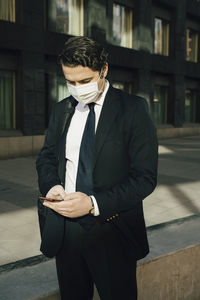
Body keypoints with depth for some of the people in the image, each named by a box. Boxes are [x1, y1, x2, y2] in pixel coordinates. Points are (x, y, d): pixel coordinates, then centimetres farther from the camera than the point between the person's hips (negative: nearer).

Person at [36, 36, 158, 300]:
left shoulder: (133, 109, -9)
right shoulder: (61, 110, 7)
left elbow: (145, 177, -12)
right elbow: (46, 157, 14)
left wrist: (94, 203, -22)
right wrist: (51, 185, -9)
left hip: (112, 231, -4)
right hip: (64, 228, 5)